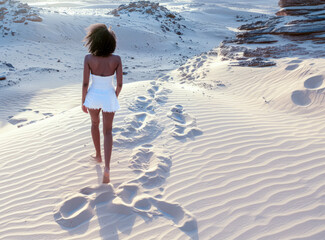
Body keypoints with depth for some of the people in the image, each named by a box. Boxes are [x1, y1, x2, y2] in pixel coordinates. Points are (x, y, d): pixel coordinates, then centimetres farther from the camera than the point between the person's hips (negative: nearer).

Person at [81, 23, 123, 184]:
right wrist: (115, 97, 9)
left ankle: (98, 155, 42)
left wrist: (83, 102, 1)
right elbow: (120, 83, -12)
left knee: (95, 123, 31)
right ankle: (107, 167, -1)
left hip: (93, 96, 0)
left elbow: (85, 83, -15)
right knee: (107, 131, 14)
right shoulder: (116, 59, -18)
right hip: (109, 97, 0)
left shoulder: (89, 58, -20)